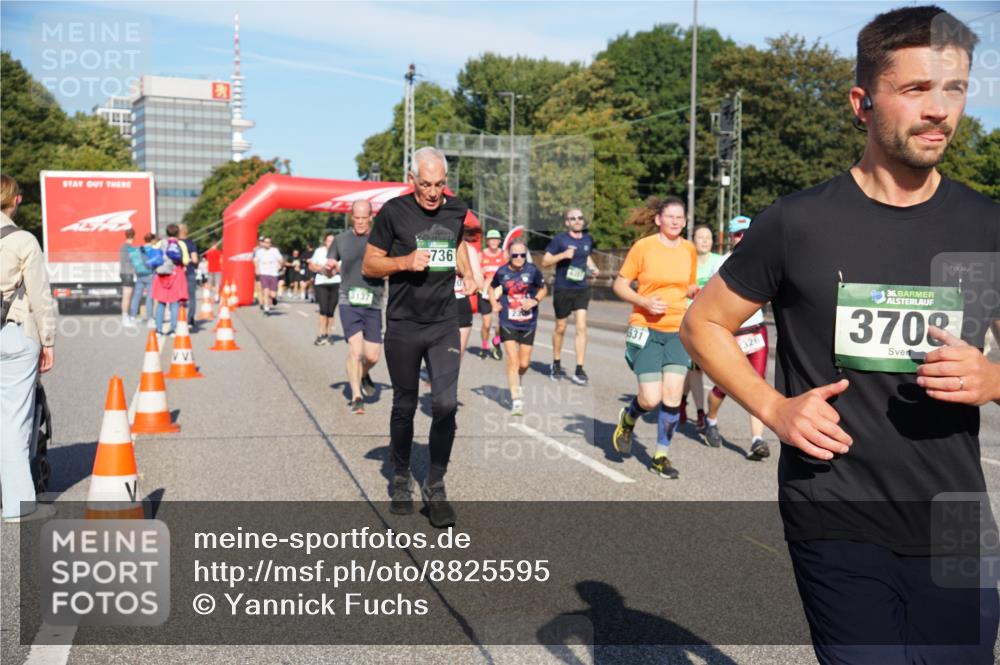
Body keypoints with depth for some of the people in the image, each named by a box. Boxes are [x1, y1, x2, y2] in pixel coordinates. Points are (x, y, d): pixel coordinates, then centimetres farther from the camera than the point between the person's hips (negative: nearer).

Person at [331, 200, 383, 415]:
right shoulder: (341, 240, 5)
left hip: (373, 303, 1)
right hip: (349, 302, -1)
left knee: (372, 356, 2)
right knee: (355, 350, -13)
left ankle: (363, 375, 37)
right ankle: (356, 397, 0)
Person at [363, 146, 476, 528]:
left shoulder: (456, 210, 5)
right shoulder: (394, 211, -7)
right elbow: (369, 266, -2)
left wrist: (467, 273, 11)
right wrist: (405, 261, -19)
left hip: (444, 325, 2)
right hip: (403, 326, -2)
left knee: (446, 404, -8)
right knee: (404, 407, 9)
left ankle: (435, 486, 7)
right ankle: (401, 479, 29)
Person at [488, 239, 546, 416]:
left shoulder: (533, 270, -6)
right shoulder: (502, 272, -4)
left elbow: (543, 289, 8)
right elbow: (491, 288, 15)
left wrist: (535, 301, -11)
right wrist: (494, 304, -2)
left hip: (528, 323, 1)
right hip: (508, 323, -1)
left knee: (524, 364, 8)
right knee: (513, 360, -11)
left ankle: (516, 383, 41)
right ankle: (516, 400, -6)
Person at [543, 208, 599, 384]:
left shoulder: (588, 239, 7)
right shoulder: (560, 240, -6)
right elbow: (545, 262, -6)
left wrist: (593, 268, 7)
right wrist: (563, 255, -20)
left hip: (582, 289, 3)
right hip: (562, 289, -3)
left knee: (581, 326, -9)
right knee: (560, 328, 10)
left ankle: (579, 370, -6)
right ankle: (556, 364, 31)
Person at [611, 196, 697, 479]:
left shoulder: (689, 249, 6)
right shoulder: (643, 247, -6)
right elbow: (619, 285, -2)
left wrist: (695, 290, -4)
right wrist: (644, 302, -18)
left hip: (677, 331, 4)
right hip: (646, 329, -4)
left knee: (673, 395, -4)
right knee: (651, 399, -9)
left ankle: (661, 456, 13)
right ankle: (628, 418, 27)